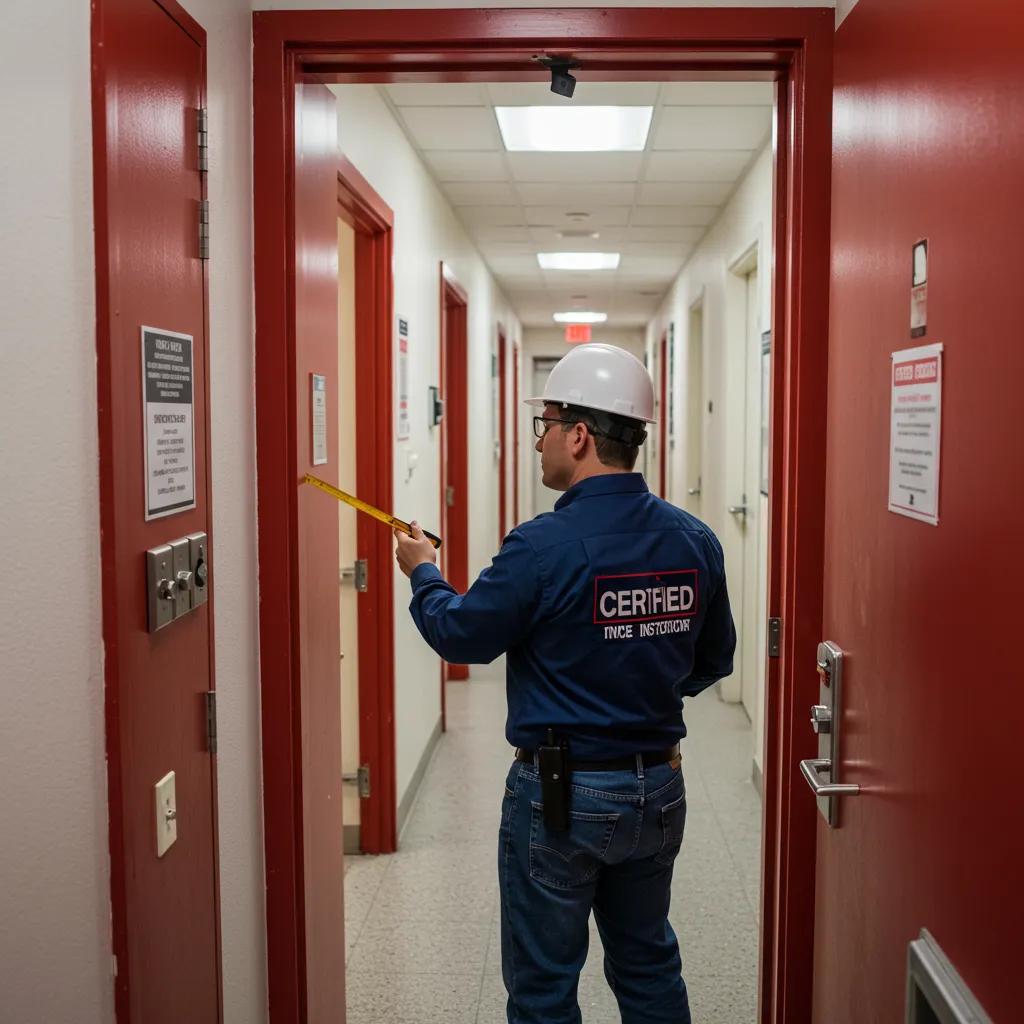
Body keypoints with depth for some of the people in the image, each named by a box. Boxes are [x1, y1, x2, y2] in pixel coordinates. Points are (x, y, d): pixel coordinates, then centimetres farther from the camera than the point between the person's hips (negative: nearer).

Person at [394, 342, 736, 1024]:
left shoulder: (544, 546, -22)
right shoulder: (695, 540, -4)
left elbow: (461, 636, -9)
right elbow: (714, 660, 8)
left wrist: (424, 573, 10)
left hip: (560, 794, -6)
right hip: (658, 788, 6)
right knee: (650, 968, 24)